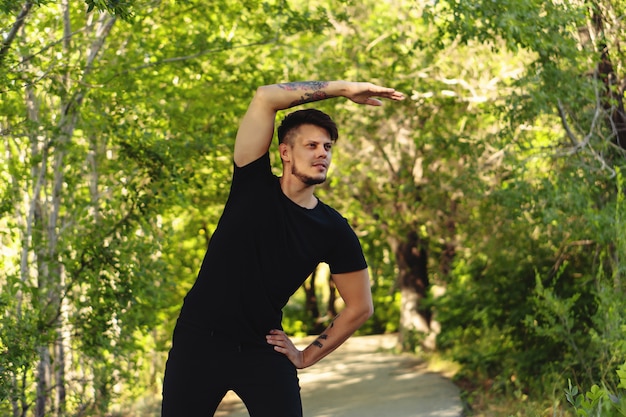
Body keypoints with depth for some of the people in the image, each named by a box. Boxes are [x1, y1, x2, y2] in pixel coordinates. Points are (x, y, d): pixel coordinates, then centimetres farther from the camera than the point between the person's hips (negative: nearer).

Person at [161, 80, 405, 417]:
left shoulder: (334, 231, -2)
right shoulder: (254, 185, -3)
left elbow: (360, 307, 7)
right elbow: (266, 97, -12)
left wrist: (307, 357, 5)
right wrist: (342, 88, -12)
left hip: (262, 352, 0)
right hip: (199, 339, 0)